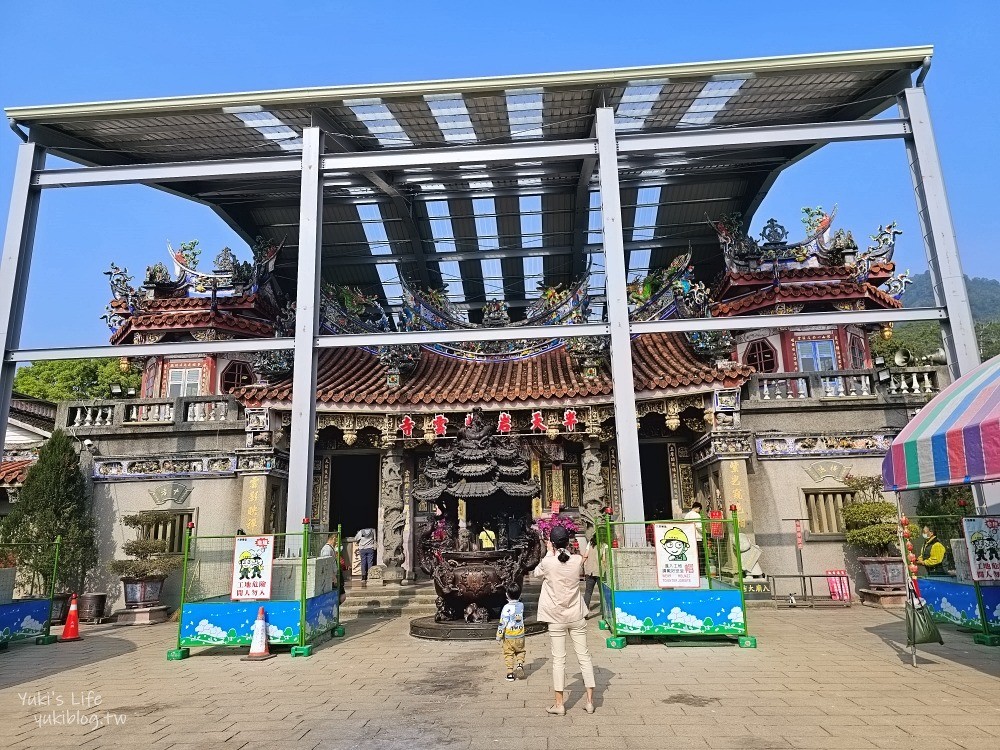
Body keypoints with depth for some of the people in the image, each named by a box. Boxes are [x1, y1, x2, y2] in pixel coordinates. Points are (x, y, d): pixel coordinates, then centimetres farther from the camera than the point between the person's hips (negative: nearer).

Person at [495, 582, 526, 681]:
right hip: (520, 636, 3)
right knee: (520, 652, 20)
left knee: (509, 654, 9)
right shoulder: (521, 605, -2)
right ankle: (520, 664, -2)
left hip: (508, 637, -3)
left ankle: (510, 673, 8)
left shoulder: (507, 608, -16)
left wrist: (499, 636, -8)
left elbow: (502, 623, -16)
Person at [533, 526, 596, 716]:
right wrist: (558, 552, 11)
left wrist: (549, 553, 4)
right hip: (576, 616, 2)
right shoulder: (578, 560, -9)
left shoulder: (548, 562, -16)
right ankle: (590, 701, 15)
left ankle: (559, 704, 11)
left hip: (556, 618, -2)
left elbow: (536, 573, 5)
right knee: (584, 655, 10)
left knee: (558, 659, 5)